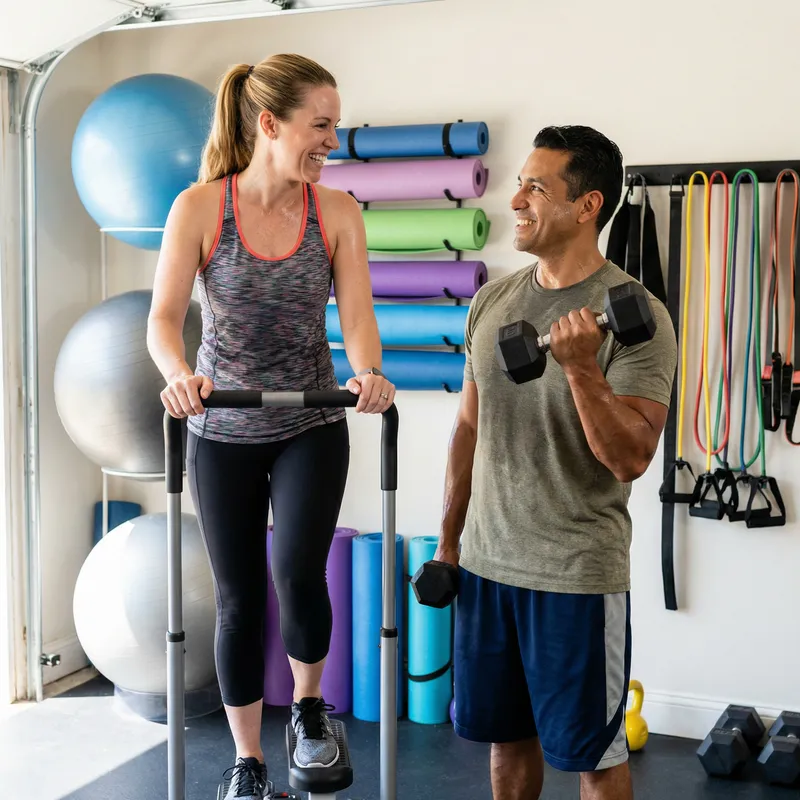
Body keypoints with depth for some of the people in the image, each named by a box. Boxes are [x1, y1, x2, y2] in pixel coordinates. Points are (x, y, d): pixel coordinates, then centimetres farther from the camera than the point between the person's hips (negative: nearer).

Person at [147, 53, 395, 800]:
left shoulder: (337, 213, -7)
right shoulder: (199, 208, -11)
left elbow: (356, 312, -14)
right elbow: (165, 316, -15)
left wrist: (368, 372, -35)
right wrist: (178, 373, -36)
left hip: (311, 428, 0)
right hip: (223, 432, 0)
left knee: (297, 571, -18)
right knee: (238, 598, 7)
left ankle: (310, 708, 15)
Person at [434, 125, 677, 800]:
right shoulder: (492, 301, 5)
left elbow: (630, 459, -18)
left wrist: (581, 370, -31)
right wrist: (450, 540, 15)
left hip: (577, 575, -6)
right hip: (486, 563, 6)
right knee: (506, 734, 19)